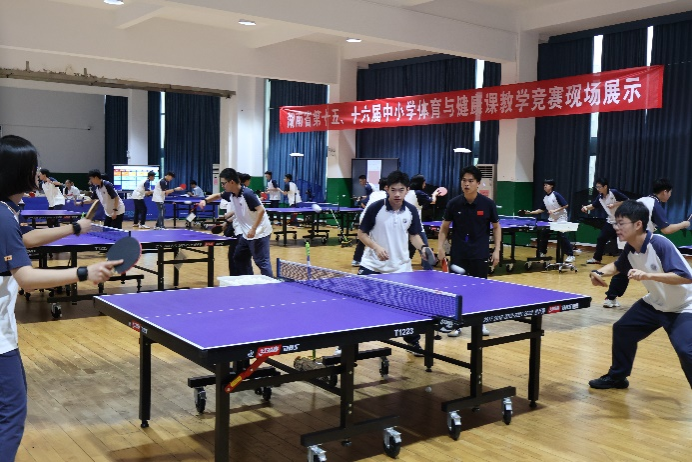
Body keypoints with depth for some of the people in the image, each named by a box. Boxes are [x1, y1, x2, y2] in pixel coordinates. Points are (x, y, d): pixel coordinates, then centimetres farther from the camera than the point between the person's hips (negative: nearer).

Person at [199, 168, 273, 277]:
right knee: (239, 258, 17)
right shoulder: (230, 194, 5)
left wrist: (253, 229, -29)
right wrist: (205, 200, 6)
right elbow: (218, 195, 25)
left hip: (259, 233, -10)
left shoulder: (247, 194, -21)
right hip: (246, 233, 10)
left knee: (262, 262, -13)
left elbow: (261, 210, -26)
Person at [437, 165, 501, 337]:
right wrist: (440, 247, -8)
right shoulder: (454, 203, -5)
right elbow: (444, 227, 5)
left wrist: (497, 250, -3)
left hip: (480, 254, 0)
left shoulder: (488, 204, -7)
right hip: (458, 253, 0)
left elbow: (496, 227, 5)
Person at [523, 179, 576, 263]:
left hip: (561, 219, -8)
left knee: (563, 237, -13)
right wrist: (531, 212, 1)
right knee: (543, 233, 5)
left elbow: (566, 205, -18)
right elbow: (542, 209, 10)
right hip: (551, 219, 8)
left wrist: (555, 210, -24)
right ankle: (542, 253, 19)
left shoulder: (556, 195, -17)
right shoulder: (545, 198, 4)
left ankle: (570, 255, -7)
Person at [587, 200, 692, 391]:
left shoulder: (660, 244, -31)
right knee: (622, 329, 11)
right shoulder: (630, 249, -8)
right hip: (656, 303, 8)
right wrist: (599, 272, -8)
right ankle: (617, 377, 31)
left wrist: (648, 275, -46)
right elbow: (618, 266, 13)